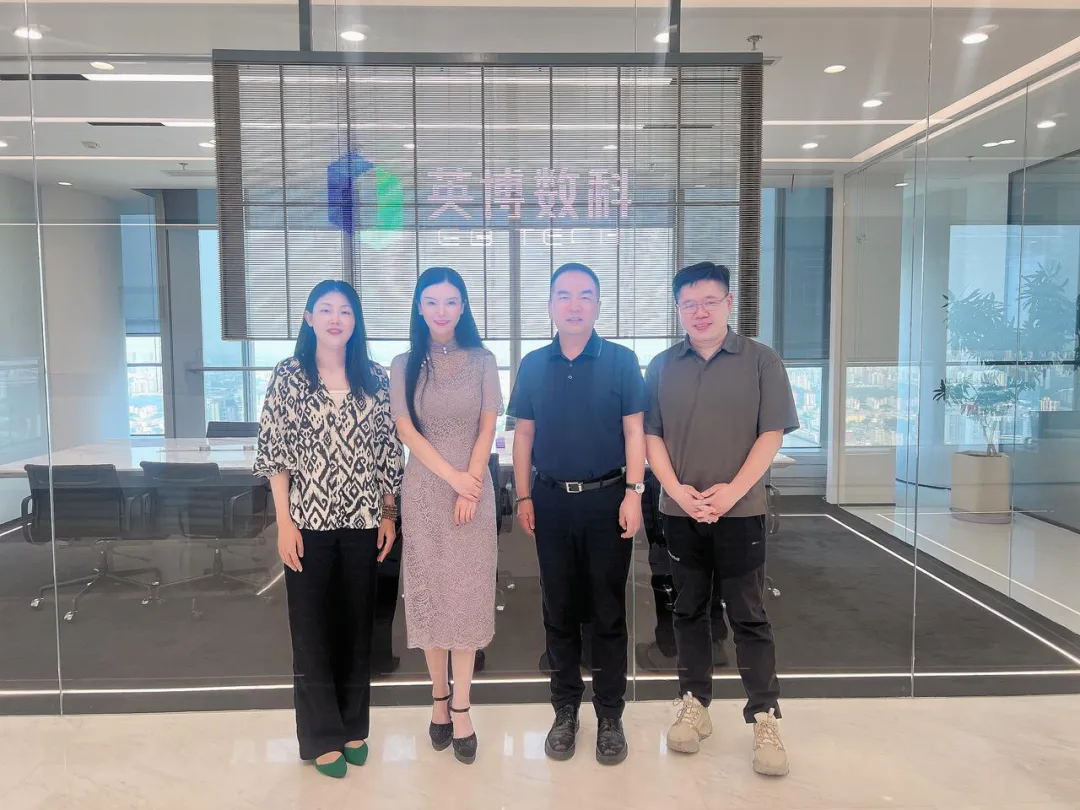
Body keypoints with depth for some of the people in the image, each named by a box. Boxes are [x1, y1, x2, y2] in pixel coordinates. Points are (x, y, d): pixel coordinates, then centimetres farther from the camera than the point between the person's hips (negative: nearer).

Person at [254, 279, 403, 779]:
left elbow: (389, 452, 7)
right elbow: (274, 452, -4)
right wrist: (284, 521, -9)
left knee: (357, 625, 12)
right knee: (312, 629, 7)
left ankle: (353, 728, 29)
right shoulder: (288, 376, -2)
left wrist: (388, 515, 4)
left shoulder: (375, 379, 4)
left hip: (362, 522, 2)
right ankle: (322, 737, 22)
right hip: (309, 522, -2)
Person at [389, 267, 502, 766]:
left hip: (473, 488, 0)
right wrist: (451, 477, -14)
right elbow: (407, 431, -4)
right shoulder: (404, 365, 4)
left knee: (467, 594, 2)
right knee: (428, 593, 5)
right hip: (424, 491, 1)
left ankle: (460, 708, 10)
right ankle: (439, 699, 19)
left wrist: (470, 485, -10)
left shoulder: (482, 361, 4)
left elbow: (488, 427, 0)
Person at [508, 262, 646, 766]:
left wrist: (633, 493, -11)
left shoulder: (621, 361, -2)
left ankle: (610, 716, 21)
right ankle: (565, 711, 26)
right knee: (559, 611, 11)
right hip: (552, 501, 2)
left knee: (607, 612, 6)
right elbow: (524, 435, 8)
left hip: (606, 499, -2)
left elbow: (634, 431, -3)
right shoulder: (533, 366, 5)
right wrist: (523, 497, 3)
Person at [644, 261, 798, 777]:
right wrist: (676, 490, -11)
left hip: (740, 510, -2)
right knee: (689, 610, 12)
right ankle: (694, 705, 25)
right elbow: (650, 435, 4)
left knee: (748, 616, 3)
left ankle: (765, 719, 14)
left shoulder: (761, 361, -1)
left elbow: (772, 434, -4)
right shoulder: (661, 367, 6)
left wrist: (732, 490, -15)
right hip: (679, 511, 3)